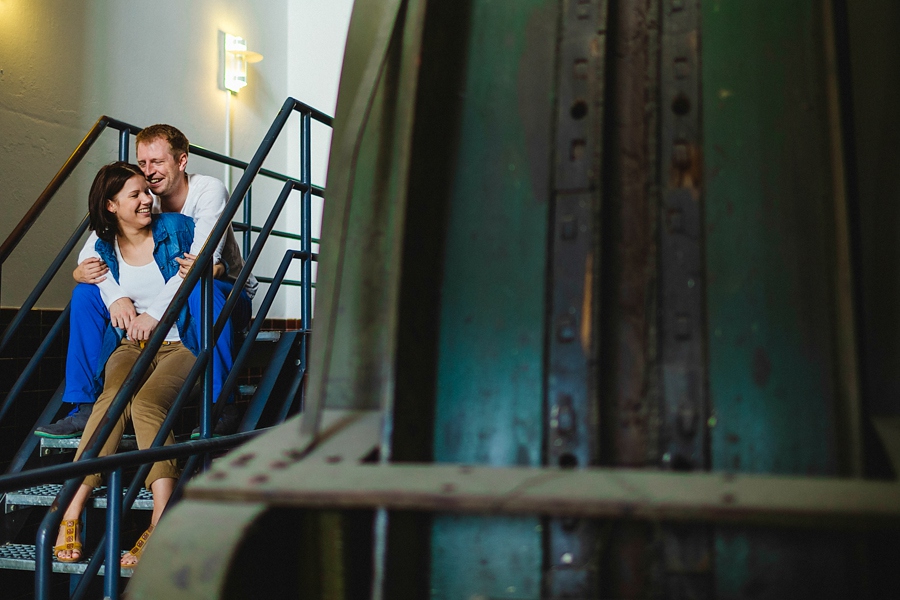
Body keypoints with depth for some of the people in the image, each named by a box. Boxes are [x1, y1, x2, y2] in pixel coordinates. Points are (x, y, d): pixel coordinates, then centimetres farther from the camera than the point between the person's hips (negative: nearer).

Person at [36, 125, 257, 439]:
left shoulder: (210, 190, -18)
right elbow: (92, 249, -11)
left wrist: (155, 313, -39)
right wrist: (115, 296, -31)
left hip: (227, 297, -5)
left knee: (201, 288, -39)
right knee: (87, 292, -8)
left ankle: (221, 405, -32)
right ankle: (85, 408, -7)